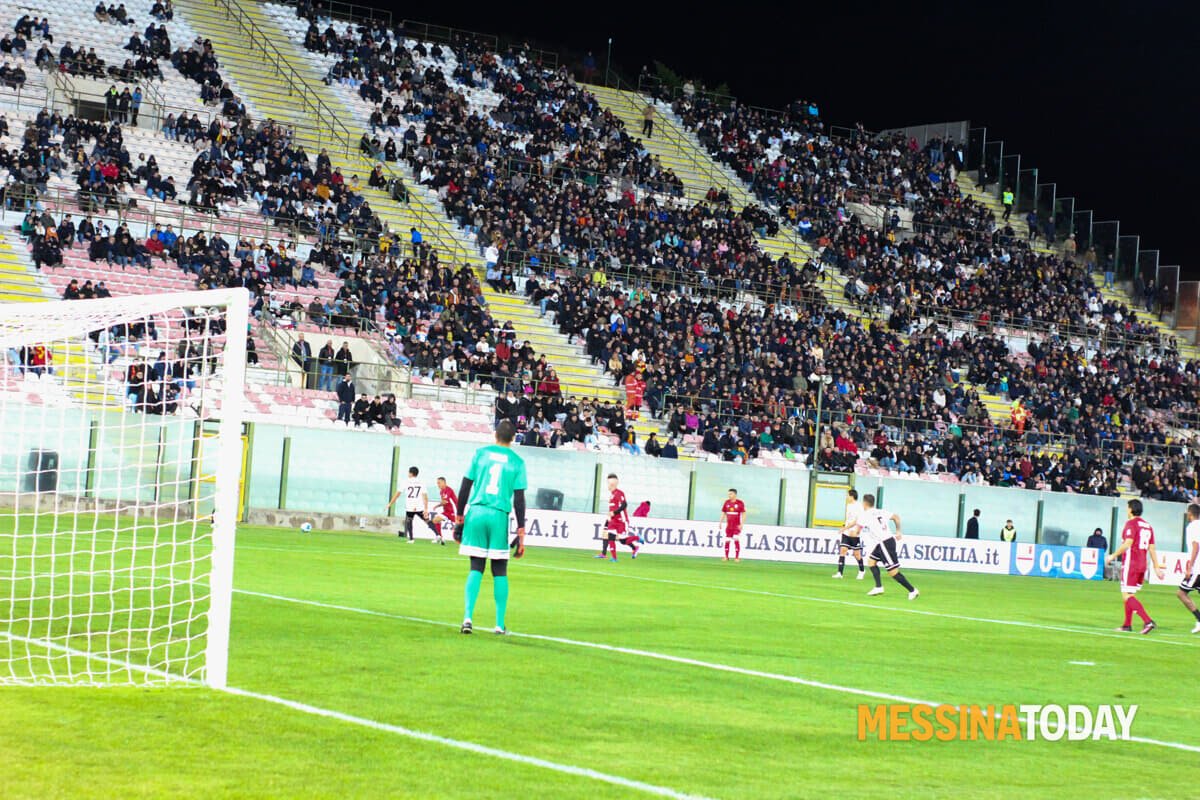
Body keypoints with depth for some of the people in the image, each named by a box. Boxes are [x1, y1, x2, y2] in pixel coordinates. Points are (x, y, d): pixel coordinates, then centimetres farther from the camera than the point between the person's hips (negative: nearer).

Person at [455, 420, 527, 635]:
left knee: (476, 568, 6)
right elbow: (519, 499, 1)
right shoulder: (517, 462, 5)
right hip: (500, 515, -1)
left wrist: (460, 518, 13)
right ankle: (500, 624, 6)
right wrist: (520, 533, 3)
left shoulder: (480, 453, 7)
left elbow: (465, 487, 6)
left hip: (476, 512, 1)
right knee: (500, 571, 6)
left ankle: (468, 616, -8)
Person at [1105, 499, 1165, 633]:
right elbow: (1152, 549, 15)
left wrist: (1113, 556, -10)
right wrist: (1156, 568, 16)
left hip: (1130, 564, -9)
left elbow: (1128, 543, -19)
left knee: (1127, 596, -10)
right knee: (1129, 595, 18)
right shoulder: (1147, 526, 16)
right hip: (1142, 565, 9)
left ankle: (1148, 621, -23)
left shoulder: (1131, 523, -8)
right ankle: (1127, 625, 20)